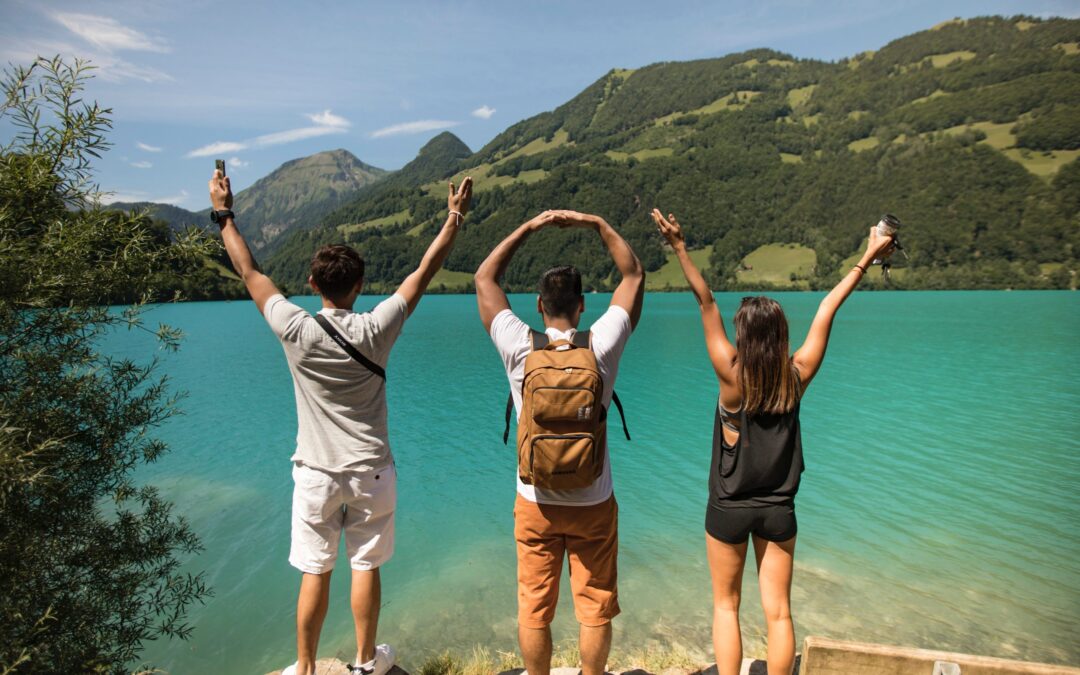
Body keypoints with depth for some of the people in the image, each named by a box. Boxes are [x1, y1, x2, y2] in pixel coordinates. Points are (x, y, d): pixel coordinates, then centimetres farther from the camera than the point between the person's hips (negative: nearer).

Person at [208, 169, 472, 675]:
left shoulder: (296, 330, -12)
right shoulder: (376, 329, -12)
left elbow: (249, 272, 2)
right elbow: (425, 271, -3)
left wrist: (223, 214, 14)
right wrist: (455, 218, 7)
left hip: (317, 473, 0)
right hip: (371, 472, 0)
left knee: (315, 573, 12)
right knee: (366, 567, 14)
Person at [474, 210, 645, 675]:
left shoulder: (519, 348, -15)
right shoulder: (600, 347, -14)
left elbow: (484, 278, -1)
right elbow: (634, 275, 0)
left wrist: (530, 227, 1)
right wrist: (597, 224, 1)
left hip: (535, 503, 0)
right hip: (593, 503, 0)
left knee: (534, 608, 16)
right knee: (594, 609, 16)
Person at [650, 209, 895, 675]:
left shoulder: (733, 377, -18)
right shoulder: (797, 378, -9)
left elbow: (707, 304, -20)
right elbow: (827, 310, -2)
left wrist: (679, 248, -20)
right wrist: (867, 258, 8)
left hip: (729, 509, -2)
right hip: (778, 510, 3)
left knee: (725, 606, 15)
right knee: (778, 612, 14)